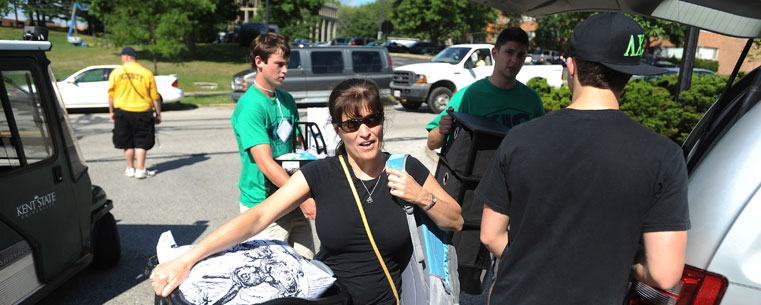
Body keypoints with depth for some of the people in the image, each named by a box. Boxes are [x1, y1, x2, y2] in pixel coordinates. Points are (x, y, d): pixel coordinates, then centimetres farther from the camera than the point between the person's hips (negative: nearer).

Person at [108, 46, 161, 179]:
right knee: (141, 143, 7)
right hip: (142, 112, -1)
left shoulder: (116, 72, -1)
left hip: (122, 111, 1)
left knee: (127, 143, 12)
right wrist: (158, 114, 5)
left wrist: (111, 112, 13)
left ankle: (130, 169, 20)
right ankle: (140, 170, 3)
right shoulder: (147, 73, -2)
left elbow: (111, 95, 2)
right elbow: (155, 97, -2)